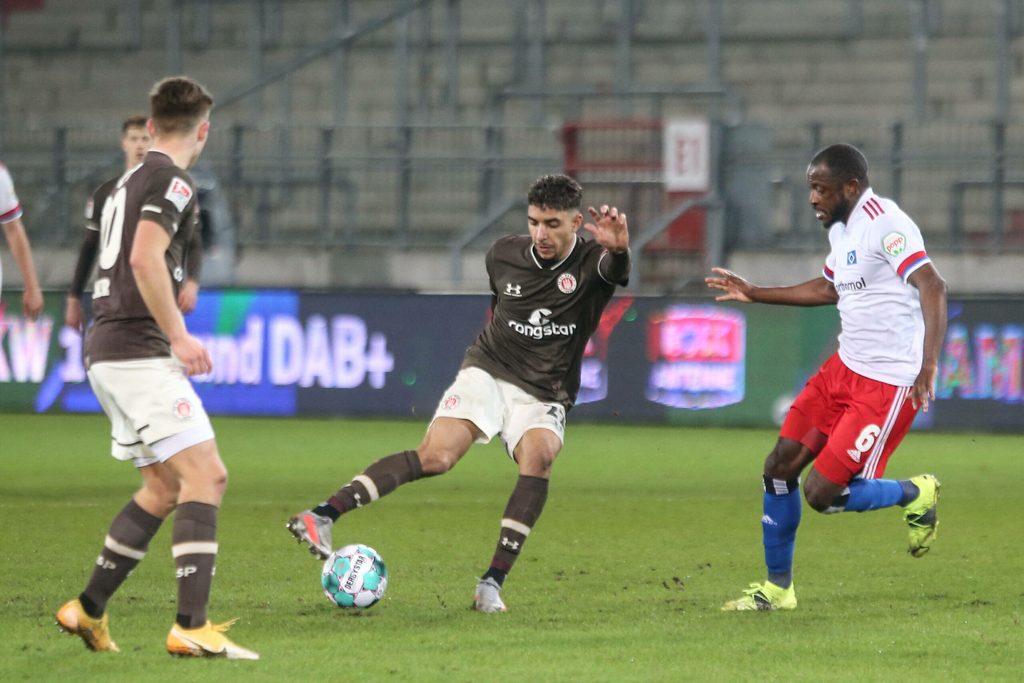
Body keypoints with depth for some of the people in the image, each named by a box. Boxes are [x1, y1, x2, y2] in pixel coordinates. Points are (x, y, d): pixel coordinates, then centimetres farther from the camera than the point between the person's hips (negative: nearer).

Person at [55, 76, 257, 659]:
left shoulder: (131, 180, 21)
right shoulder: (173, 181, -9)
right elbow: (146, 260, -22)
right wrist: (179, 336, -20)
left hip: (107, 352, 10)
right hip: (139, 352, -10)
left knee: (165, 487, 16)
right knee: (204, 475, -15)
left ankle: (89, 609, 18)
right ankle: (193, 627, -24)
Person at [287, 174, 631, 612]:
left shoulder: (590, 263, -12)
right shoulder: (503, 255, 0)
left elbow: (615, 268, -38)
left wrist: (618, 247, -61)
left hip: (543, 397, -1)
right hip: (488, 373, 1)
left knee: (538, 456, -32)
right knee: (436, 456, -24)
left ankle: (493, 582, -28)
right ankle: (323, 516, -30)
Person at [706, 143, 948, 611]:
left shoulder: (884, 222, -19)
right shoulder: (841, 228, 11)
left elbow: (932, 287, -29)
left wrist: (928, 363, -40)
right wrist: (753, 294, 33)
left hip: (888, 384, -10)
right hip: (844, 368, 10)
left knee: (821, 493, -11)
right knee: (779, 467, 8)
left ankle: (914, 494, 15)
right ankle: (777, 588, 22)